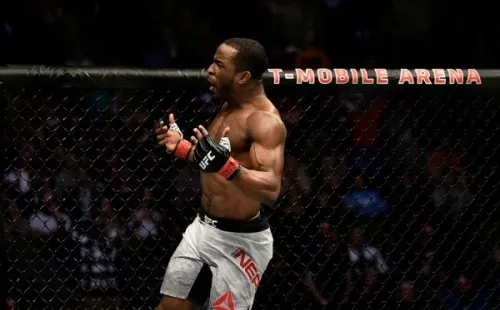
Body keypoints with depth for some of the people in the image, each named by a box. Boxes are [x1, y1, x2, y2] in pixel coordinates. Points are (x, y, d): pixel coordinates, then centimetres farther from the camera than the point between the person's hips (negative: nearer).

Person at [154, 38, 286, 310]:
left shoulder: (265, 121, -21)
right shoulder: (229, 106, 8)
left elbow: (271, 189, -33)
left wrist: (226, 165, -45)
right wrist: (181, 147, 17)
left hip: (238, 239, -9)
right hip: (204, 227, 9)